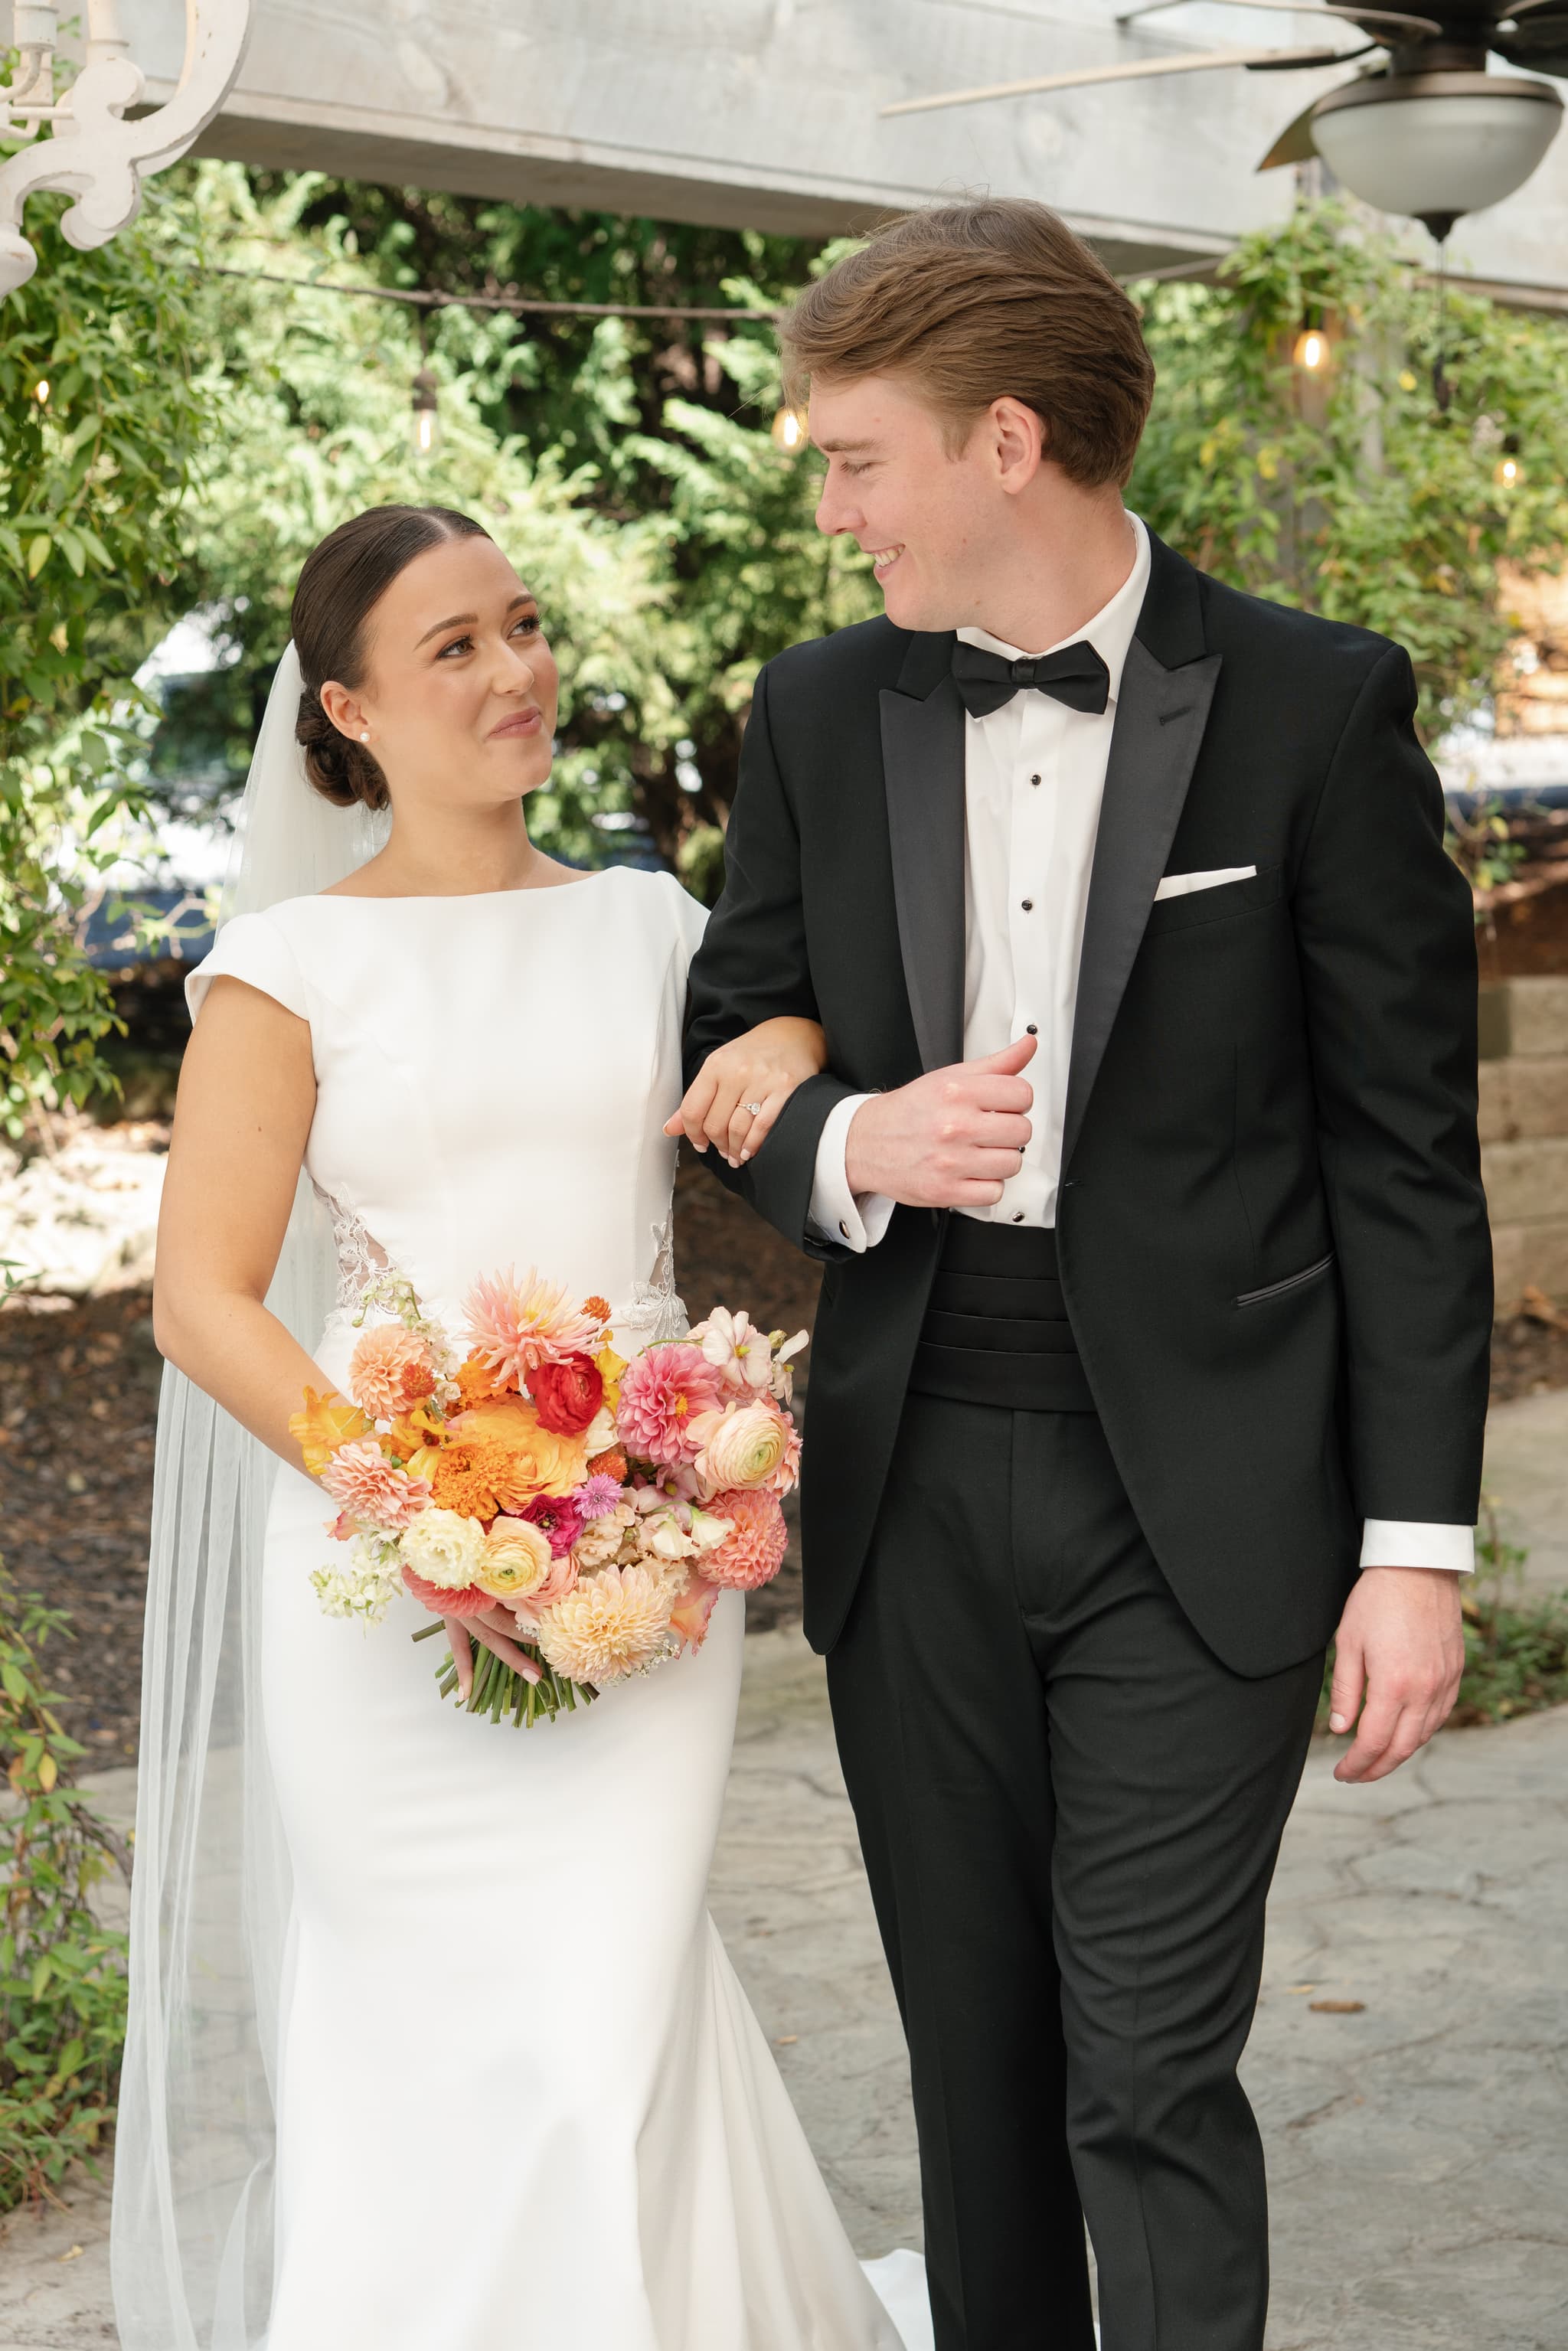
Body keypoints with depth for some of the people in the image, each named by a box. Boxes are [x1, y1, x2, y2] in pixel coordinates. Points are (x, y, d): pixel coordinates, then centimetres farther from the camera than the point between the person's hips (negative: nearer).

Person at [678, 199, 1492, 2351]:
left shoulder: (1314, 711, -5)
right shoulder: (820, 716, 5)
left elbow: (1406, 1154, -4)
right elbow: (727, 1055, 13)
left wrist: (1417, 1542, -7)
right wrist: (845, 1147, -11)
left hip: (1200, 1506, -4)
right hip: (916, 1494, 4)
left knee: (1151, 2079, -4)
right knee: (976, 2068, 13)